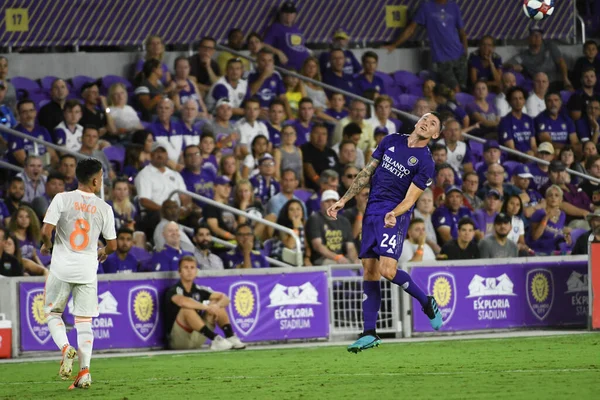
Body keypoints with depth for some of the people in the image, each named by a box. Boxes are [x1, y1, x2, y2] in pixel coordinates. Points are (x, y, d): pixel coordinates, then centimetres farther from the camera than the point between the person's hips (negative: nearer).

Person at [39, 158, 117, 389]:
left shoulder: (62, 199, -6)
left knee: (52, 313, 15)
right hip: (88, 271, 1)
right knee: (84, 322, 7)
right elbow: (112, 246, 3)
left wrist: (47, 246, 10)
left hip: (62, 268, -1)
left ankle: (66, 348, -10)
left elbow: (46, 231, -12)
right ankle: (84, 370, -1)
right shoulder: (104, 208, -1)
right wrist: (103, 253, 26)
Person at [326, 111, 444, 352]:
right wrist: (343, 200, 14)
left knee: (387, 270, -21)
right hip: (372, 212, 6)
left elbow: (409, 200, -11)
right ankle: (369, 334, 5)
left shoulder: (425, 163, -6)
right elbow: (368, 173, 16)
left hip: (395, 215, -6)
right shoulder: (391, 141, 10)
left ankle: (427, 303, 4)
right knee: (369, 271, 2)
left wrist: (393, 214, -31)